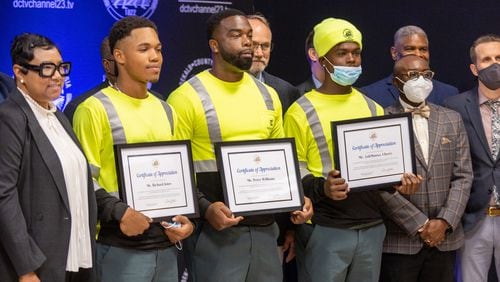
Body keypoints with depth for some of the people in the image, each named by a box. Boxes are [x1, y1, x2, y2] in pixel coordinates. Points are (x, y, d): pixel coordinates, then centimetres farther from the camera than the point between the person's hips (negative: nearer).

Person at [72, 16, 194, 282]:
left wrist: (187, 217, 3)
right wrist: (119, 213, -21)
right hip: (120, 247, -6)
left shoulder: (166, 111, 15)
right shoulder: (95, 109, -7)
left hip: (166, 245, 6)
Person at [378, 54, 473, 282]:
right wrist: (420, 225, -10)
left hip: (444, 238, 4)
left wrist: (444, 223, -6)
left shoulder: (452, 120, 10)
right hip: (399, 241, -4)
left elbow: (463, 176, 6)